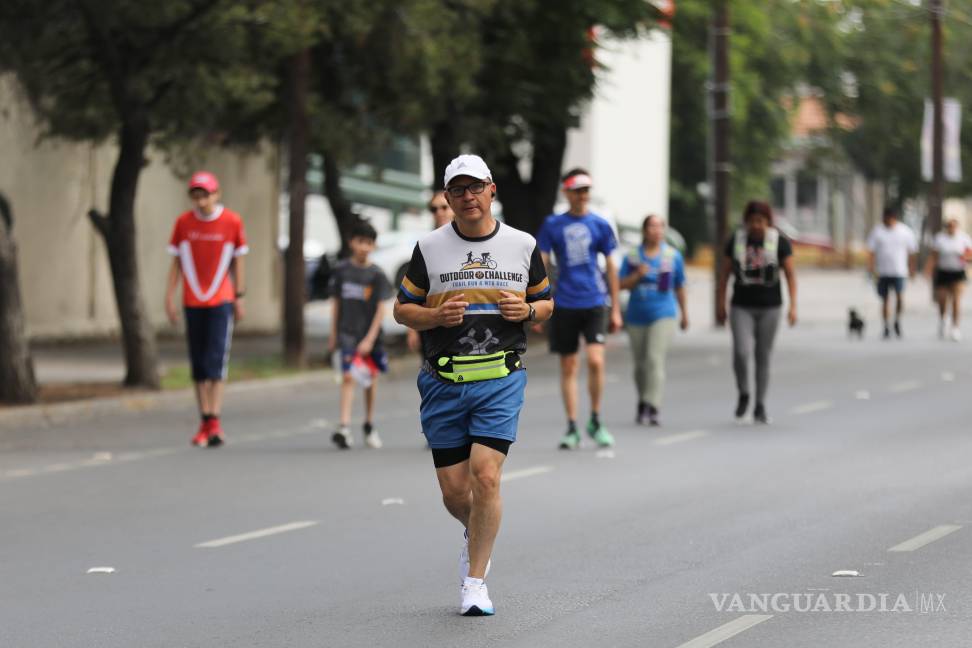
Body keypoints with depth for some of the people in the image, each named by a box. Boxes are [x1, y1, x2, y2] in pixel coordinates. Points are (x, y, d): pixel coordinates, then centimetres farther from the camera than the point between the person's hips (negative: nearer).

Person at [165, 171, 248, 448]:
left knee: (216, 360, -12)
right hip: (192, 301, 2)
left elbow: (238, 261, 6)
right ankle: (205, 422, 12)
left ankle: (215, 421, -13)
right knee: (198, 364, 5)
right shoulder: (183, 223, 1)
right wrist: (170, 296, 1)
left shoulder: (232, 222, -3)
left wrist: (239, 297, 5)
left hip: (221, 301, -2)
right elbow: (176, 262, 7)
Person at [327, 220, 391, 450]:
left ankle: (369, 426, 30)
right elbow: (336, 303, 8)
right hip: (348, 333, -1)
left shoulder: (376, 275, -3)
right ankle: (344, 427, -22)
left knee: (370, 380, 12)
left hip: (370, 334, 1)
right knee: (348, 378, -14)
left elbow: (380, 309, -4)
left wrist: (370, 339, -12)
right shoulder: (341, 270, 1)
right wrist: (333, 336, 8)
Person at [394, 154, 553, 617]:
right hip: (443, 382, 1)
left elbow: (545, 304, 16)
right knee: (454, 491, 3)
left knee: (485, 475, -16)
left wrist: (528, 310, -7)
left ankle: (475, 581, -5)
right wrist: (436, 316, -13)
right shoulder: (429, 248, 4)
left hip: (501, 379, -1)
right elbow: (403, 309, 8)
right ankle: (477, 534, 38)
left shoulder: (523, 246, 6)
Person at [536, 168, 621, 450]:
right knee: (568, 366, 4)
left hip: (594, 303, -1)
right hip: (564, 306, 1)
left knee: (596, 361, -14)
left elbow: (610, 266, 10)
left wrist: (616, 309, 10)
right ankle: (572, 428, 13)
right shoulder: (552, 225, 3)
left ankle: (596, 421, 4)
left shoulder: (599, 225, 4)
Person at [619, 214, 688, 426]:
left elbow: (679, 287, 13)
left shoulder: (673, 256, 4)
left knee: (655, 359, -17)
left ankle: (652, 409, -21)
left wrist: (684, 313, 19)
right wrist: (637, 275, -15)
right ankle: (643, 402, 28)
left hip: (662, 315, -2)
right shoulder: (632, 257, 5)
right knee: (640, 364, 8)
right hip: (636, 316, 2)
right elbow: (621, 285, 2)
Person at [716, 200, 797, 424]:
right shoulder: (735, 240, 0)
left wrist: (793, 306, -13)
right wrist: (720, 305, 4)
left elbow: (790, 274, -4)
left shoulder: (780, 242, -5)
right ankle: (743, 394, 7)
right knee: (741, 352, -17)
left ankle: (760, 407, 16)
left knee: (763, 357, 5)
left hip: (769, 308, 0)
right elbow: (724, 273, 6)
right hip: (742, 307, 0)